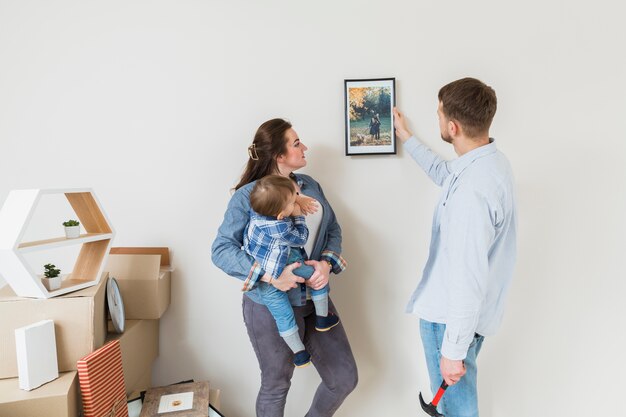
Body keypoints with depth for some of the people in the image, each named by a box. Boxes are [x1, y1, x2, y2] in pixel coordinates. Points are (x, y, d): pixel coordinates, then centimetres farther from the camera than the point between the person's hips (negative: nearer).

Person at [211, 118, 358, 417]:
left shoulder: (310, 185, 6)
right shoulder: (248, 195, -12)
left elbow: (333, 229, 8)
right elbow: (222, 249, -15)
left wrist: (327, 263, -12)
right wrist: (269, 275, -27)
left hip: (315, 300, 6)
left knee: (345, 379, 12)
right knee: (276, 385, 14)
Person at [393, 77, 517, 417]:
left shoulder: (471, 192, -33)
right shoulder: (492, 160, -1)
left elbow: (468, 279, -29)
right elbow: (442, 173, 20)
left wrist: (454, 349, -20)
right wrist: (405, 136, 29)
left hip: (451, 315, -9)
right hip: (474, 308, 9)